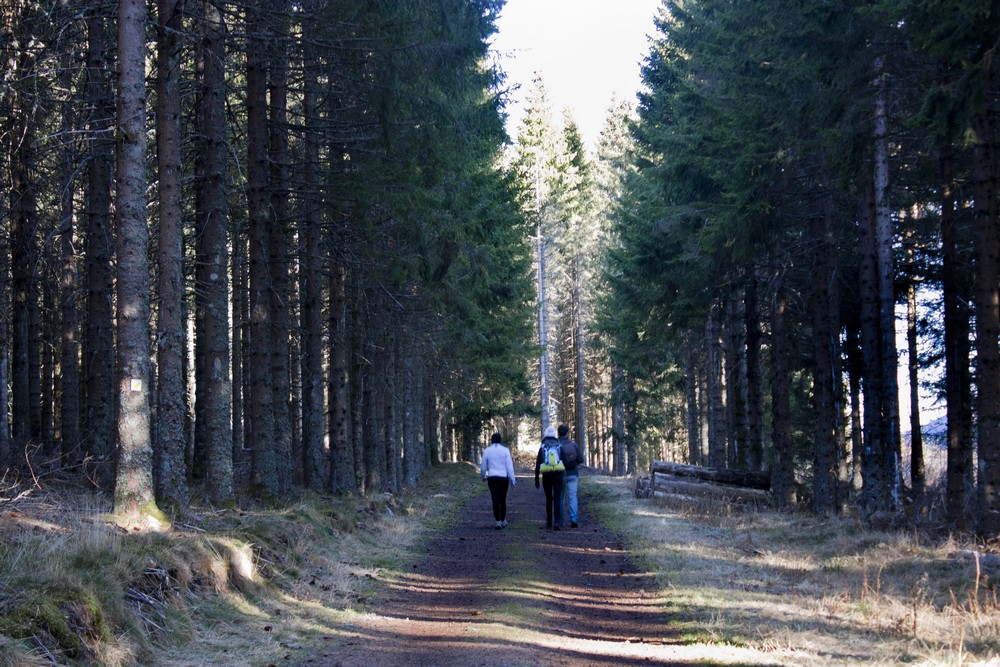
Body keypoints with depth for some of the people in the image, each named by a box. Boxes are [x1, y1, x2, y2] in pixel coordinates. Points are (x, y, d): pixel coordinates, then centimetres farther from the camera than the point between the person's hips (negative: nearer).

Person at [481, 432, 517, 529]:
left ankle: (498, 522, -11)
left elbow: (483, 466, 9)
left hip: (492, 478, 0)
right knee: (503, 500, 16)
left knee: (495, 500, -1)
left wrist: (483, 477, 27)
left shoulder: (487, 451, 1)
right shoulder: (505, 450, -3)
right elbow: (509, 466, -6)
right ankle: (503, 521, 26)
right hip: (503, 478, 0)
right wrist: (513, 480, -2)